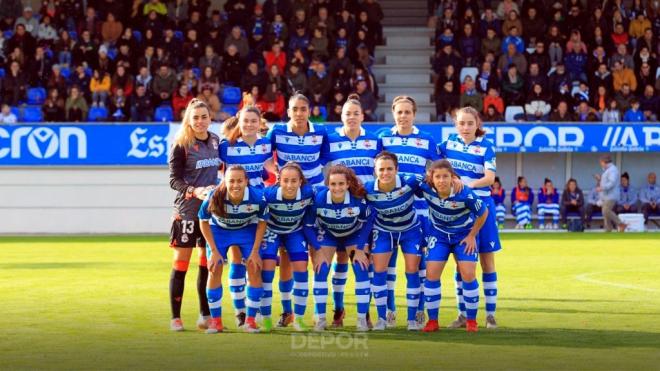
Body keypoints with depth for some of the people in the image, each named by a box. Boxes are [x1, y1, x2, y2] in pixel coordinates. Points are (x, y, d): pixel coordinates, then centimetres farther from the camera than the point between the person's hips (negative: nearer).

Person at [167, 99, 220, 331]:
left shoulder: (216, 141, 7)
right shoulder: (181, 145, -9)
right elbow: (174, 180, -12)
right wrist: (194, 191, -26)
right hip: (187, 210, -5)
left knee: (208, 262, 8)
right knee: (181, 263, -2)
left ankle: (205, 316, 16)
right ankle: (175, 318, 3)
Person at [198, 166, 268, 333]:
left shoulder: (257, 197, -32)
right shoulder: (214, 197, -33)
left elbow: (262, 222, -12)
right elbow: (203, 222, -14)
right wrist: (214, 251, -15)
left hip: (247, 230, 0)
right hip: (218, 230, 0)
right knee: (214, 270, -9)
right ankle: (215, 321, 3)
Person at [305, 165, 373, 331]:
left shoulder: (358, 198, -33)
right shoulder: (319, 198, -33)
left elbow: (367, 221, -14)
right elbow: (309, 225, -17)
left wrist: (360, 249, -16)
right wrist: (319, 250, -20)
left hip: (355, 234, 0)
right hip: (327, 235, 0)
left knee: (361, 270, -12)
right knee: (321, 270, -11)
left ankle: (362, 318, -2)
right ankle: (320, 319, 1)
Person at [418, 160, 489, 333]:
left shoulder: (465, 194, -32)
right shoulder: (426, 188, -27)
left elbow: (483, 213, -15)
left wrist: (472, 236, -8)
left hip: (464, 235, -2)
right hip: (439, 234, 2)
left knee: (468, 275, -10)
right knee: (431, 274, -7)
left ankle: (471, 320, 6)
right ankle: (432, 321, 5)